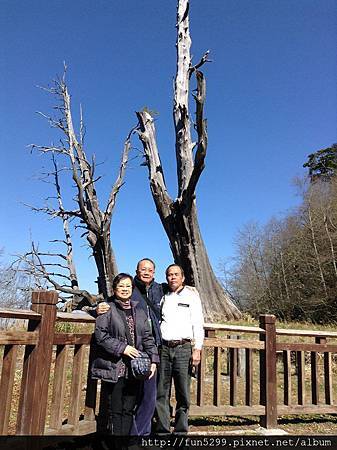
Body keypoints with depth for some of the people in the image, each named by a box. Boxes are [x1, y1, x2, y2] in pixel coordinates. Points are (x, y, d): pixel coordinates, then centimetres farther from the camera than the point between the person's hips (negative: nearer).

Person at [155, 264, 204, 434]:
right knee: (161, 393, 4)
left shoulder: (191, 295, 8)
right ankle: (162, 429, 14)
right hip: (163, 348, 3)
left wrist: (197, 349, -6)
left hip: (183, 348, -2)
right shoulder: (163, 297, 16)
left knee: (183, 393, 0)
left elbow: (198, 324, 3)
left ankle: (181, 430, 11)